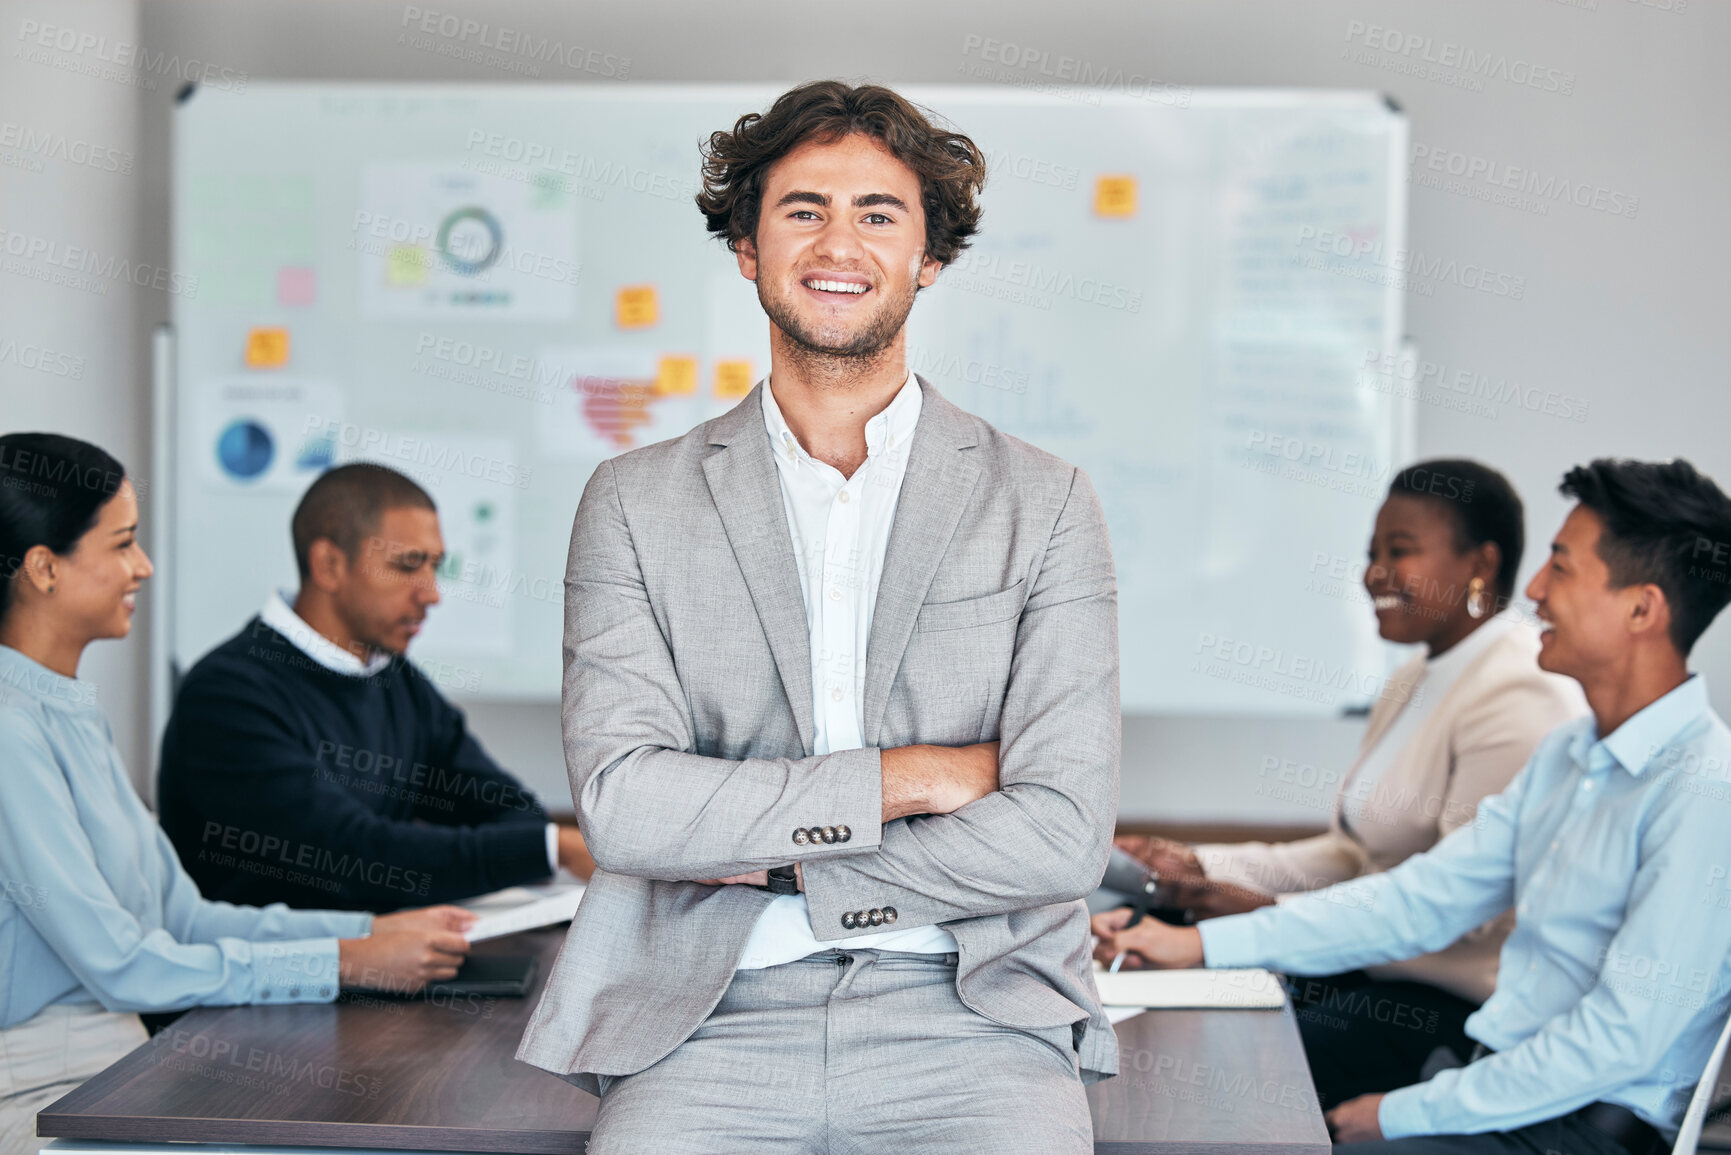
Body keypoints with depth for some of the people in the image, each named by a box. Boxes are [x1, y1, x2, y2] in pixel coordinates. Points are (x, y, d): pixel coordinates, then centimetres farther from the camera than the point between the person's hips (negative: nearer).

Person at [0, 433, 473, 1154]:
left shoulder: (73, 709, 14)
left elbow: (179, 915, 14)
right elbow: (120, 965, -18)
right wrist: (349, 962, -15)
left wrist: (373, 930, 5)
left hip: (118, 1058, 9)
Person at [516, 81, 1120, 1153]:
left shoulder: (1045, 504, 6)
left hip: (968, 1018, 0)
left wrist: (769, 863, -4)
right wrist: (908, 778, -7)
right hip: (713, 1025, 0)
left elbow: (1061, 839, -3)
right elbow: (621, 802, -5)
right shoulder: (635, 502, 8)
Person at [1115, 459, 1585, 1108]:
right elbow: (1351, 853, 17)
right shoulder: (1416, 683, 17)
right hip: (1382, 971, 10)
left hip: (1460, 1005, -10)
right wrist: (1203, 867, 4)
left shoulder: (1517, 701, -17)